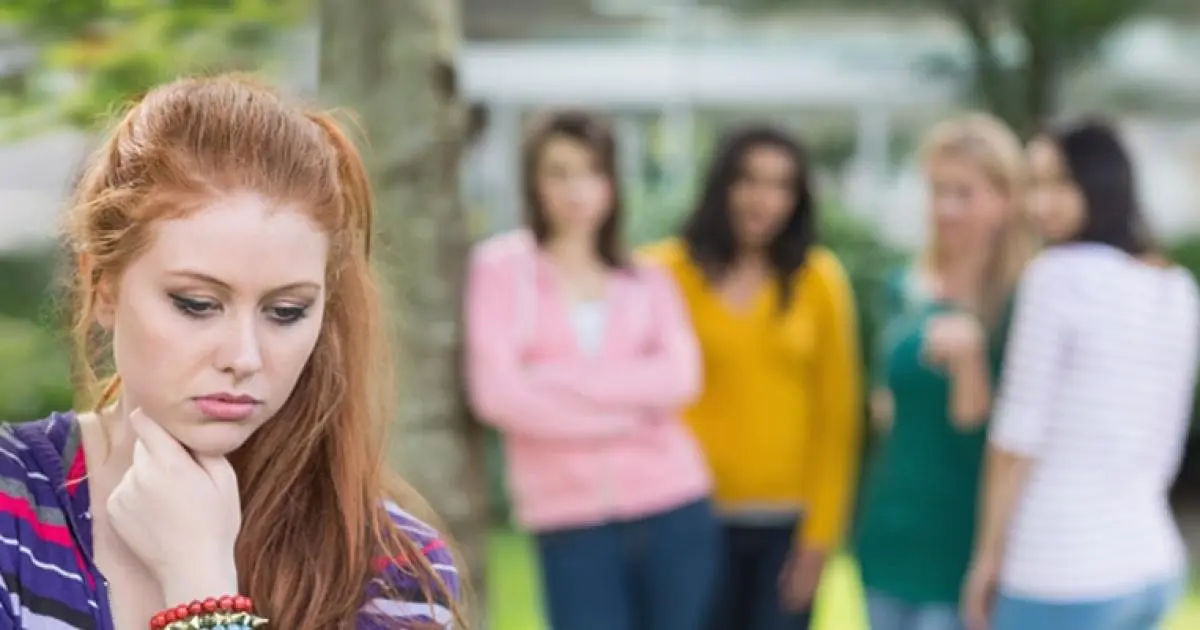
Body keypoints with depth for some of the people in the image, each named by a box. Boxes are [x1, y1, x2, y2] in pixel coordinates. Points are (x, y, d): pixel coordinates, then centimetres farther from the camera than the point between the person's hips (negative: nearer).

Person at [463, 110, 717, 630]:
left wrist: (558, 380, -12)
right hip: (571, 523, -3)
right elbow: (497, 392, -10)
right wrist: (632, 404, -6)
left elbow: (680, 377, -5)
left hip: (674, 513, 3)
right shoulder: (503, 267, 3)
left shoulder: (646, 281, 13)